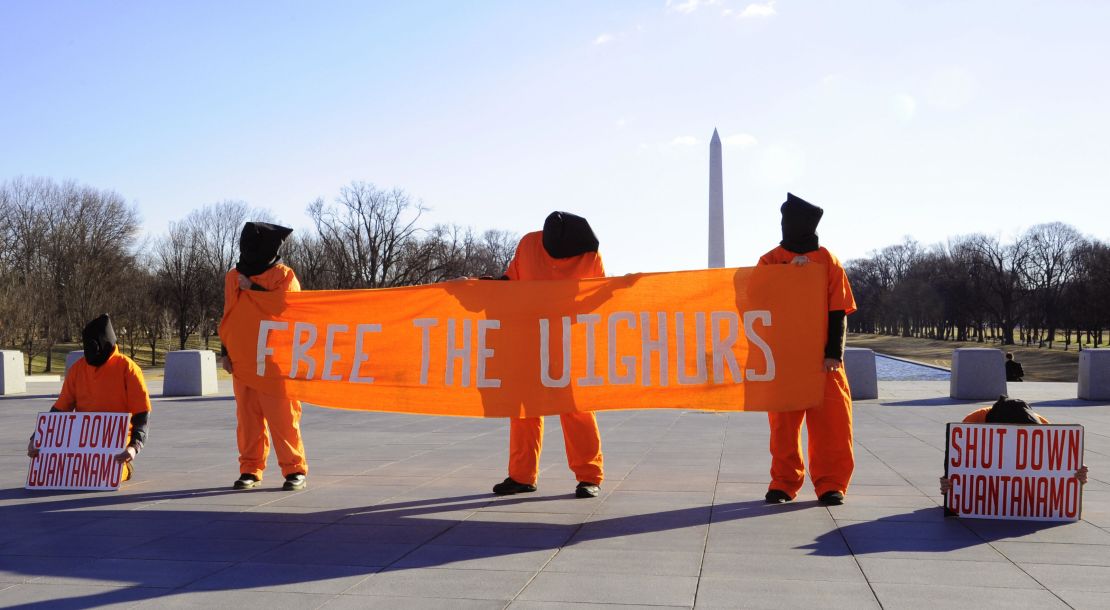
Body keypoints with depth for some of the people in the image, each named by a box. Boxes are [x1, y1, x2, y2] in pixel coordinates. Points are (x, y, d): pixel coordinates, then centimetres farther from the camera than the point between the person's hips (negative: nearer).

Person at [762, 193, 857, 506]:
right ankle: (783, 483, 11)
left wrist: (834, 352, -7)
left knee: (831, 423, -3)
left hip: (823, 359, -1)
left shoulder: (828, 261, 5)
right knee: (784, 424, 2)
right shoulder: (770, 261, 8)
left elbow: (839, 311, 2)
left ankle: (830, 484, 6)